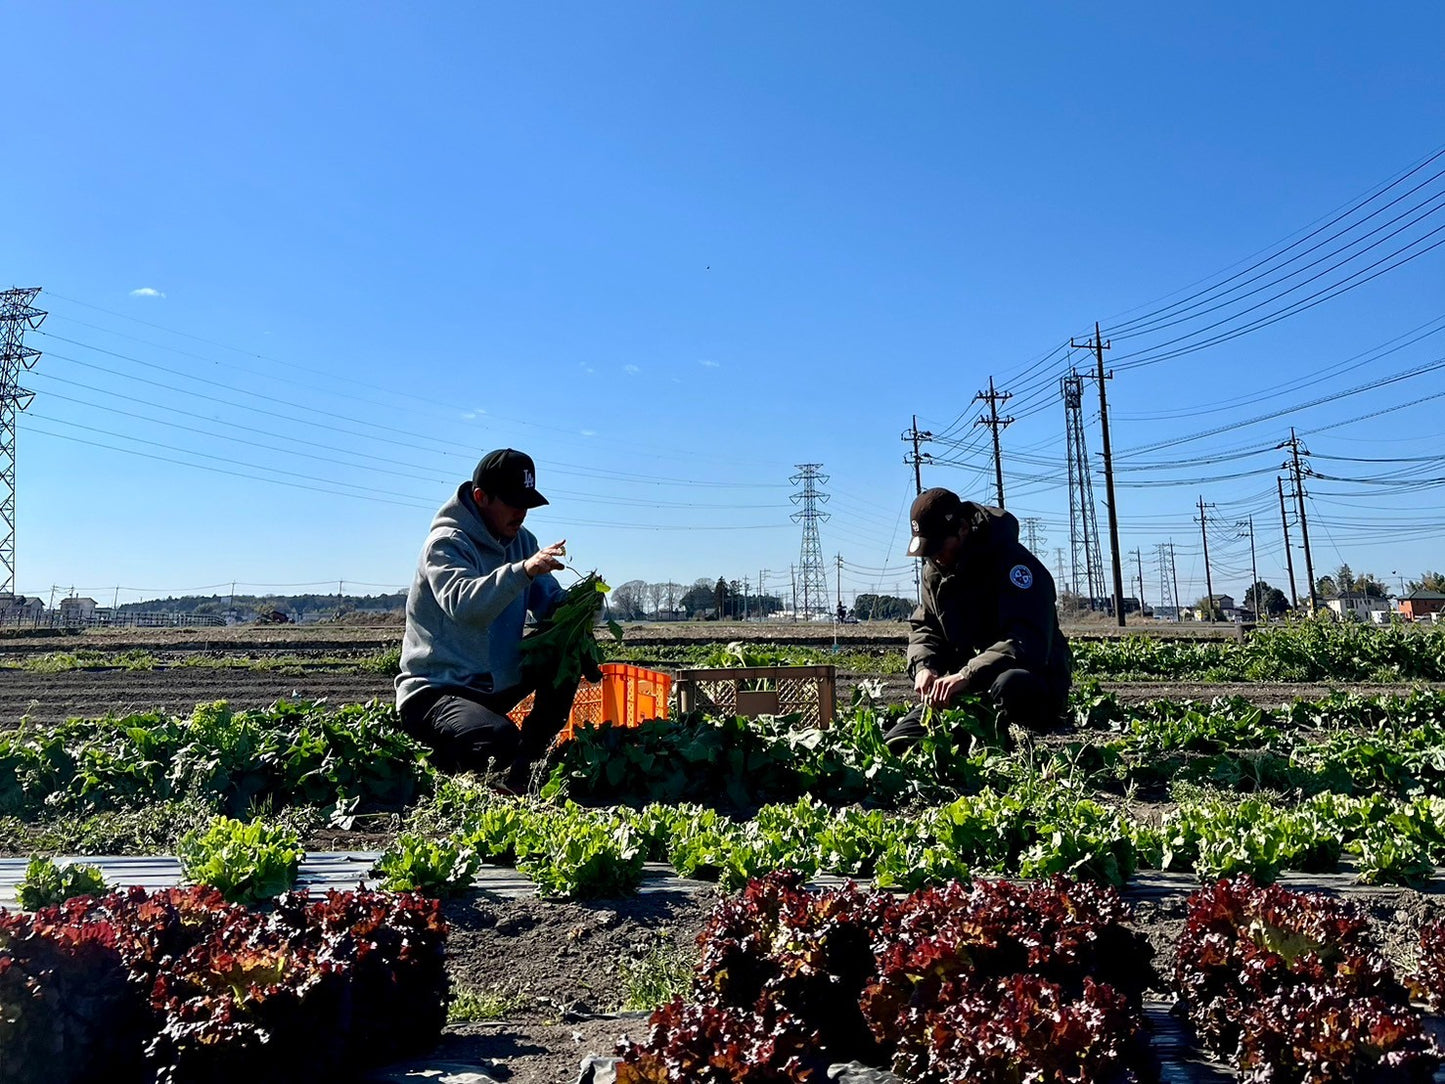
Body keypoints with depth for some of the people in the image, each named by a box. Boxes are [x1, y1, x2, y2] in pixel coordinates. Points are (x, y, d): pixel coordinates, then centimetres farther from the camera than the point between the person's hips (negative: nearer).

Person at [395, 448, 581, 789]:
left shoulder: (521, 540, 8)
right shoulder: (447, 543, -15)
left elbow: (552, 604, 3)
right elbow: (464, 605, -34)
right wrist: (523, 570, -47)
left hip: (495, 684, 8)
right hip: (436, 690, -8)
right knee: (501, 740, -33)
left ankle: (524, 763, -4)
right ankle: (449, 756, 3)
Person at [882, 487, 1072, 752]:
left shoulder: (1014, 562, -20)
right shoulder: (935, 570, 5)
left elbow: (1029, 643, -31)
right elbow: (924, 627, 14)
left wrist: (967, 675, -40)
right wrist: (923, 666, -9)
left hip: (1037, 683, -6)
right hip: (970, 689, 6)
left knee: (1011, 685, -44)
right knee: (896, 743, -10)